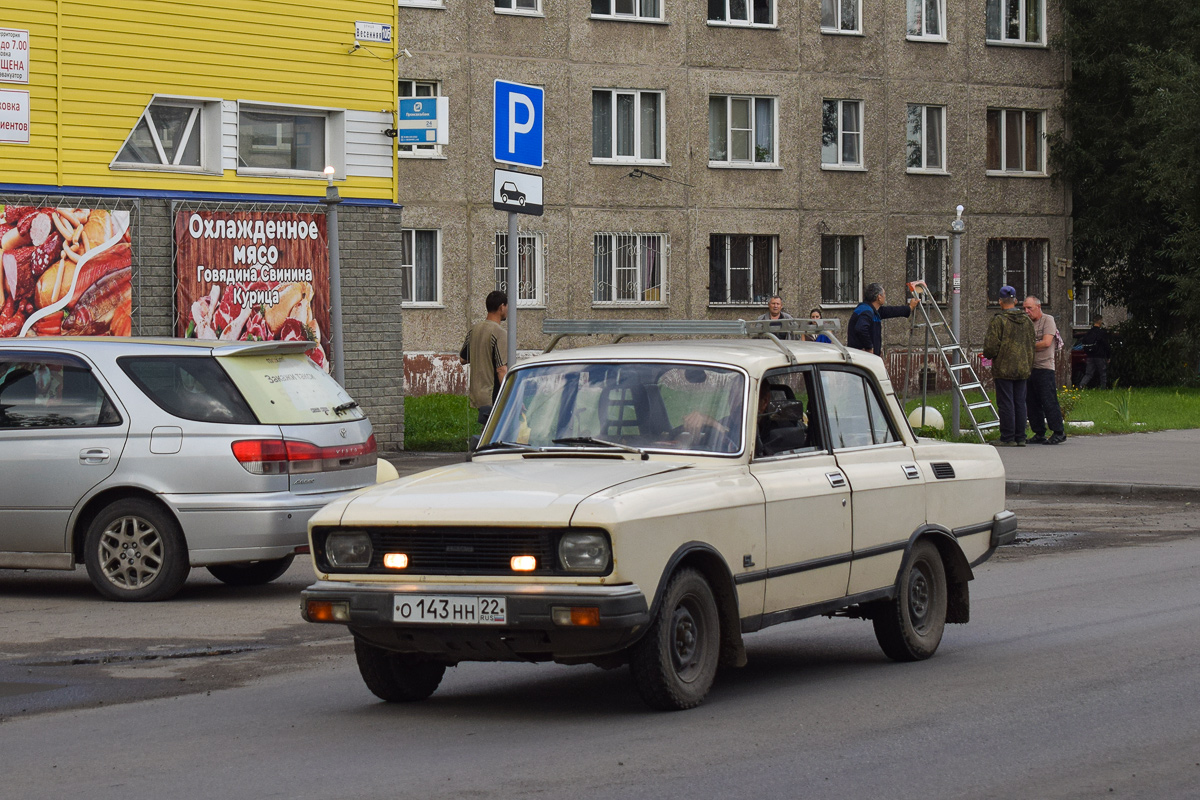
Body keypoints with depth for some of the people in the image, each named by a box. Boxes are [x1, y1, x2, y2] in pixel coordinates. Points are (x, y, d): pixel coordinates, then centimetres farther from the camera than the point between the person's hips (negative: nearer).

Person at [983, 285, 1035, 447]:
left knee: (1006, 403, -3)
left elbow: (991, 347, -14)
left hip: (1003, 369, -6)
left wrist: (988, 355, 9)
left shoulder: (998, 321, -11)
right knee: (1019, 403, 10)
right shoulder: (1027, 322, 9)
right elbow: (1031, 347, 14)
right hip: (1022, 369, 6)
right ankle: (1020, 438, 11)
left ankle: (1008, 438, -4)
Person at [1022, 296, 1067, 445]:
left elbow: (1046, 342, -13)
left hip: (1044, 367, -7)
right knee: (1031, 403, 7)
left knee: (1048, 401, -8)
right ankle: (1039, 434, 13)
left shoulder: (1048, 320, -4)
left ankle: (1058, 432, -2)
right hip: (1030, 368, 7)